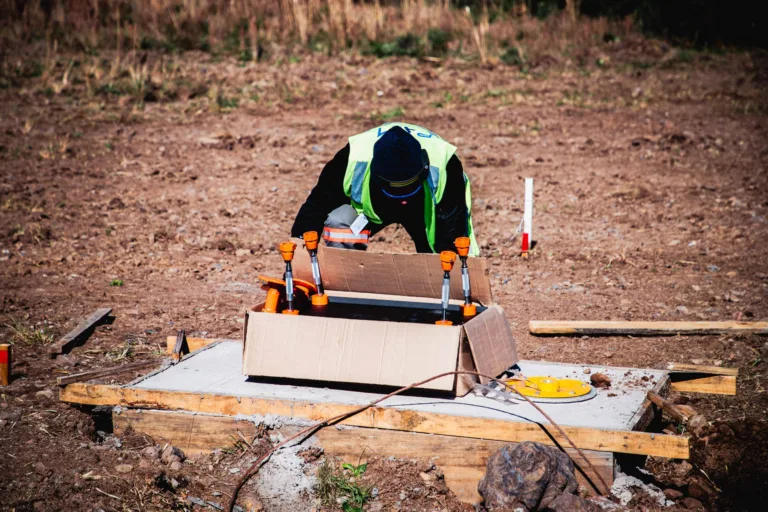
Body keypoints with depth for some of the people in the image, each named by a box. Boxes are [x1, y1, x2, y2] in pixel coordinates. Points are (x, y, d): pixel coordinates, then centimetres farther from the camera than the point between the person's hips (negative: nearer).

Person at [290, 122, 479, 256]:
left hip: (426, 208, 0)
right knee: (338, 224, -29)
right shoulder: (354, 158, -38)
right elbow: (317, 207, -25)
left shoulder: (443, 164, -41)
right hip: (370, 203, 0)